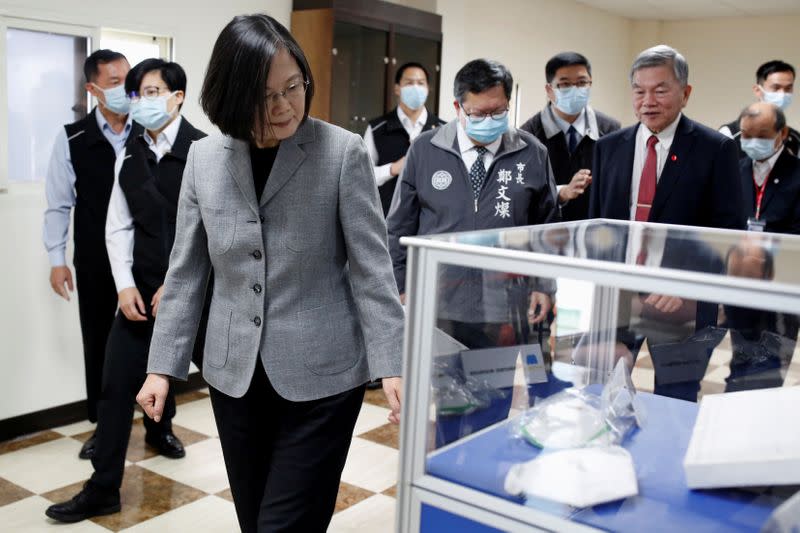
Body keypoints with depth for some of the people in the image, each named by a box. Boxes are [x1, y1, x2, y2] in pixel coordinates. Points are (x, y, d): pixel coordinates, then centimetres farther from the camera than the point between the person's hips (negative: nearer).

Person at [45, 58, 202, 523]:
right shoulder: (130, 155, 7)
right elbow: (119, 227, 7)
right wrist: (126, 285, -4)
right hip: (142, 288, 4)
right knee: (118, 381, 2)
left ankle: (160, 428, 43)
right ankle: (104, 489, 10)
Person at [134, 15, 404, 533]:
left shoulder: (343, 152, -9)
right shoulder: (204, 158, 2)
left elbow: (371, 267, -9)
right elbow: (186, 271, 7)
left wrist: (391, 365, -14)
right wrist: (163, 365, 6)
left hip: (321, 376, -4)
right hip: (234, 375, 4)